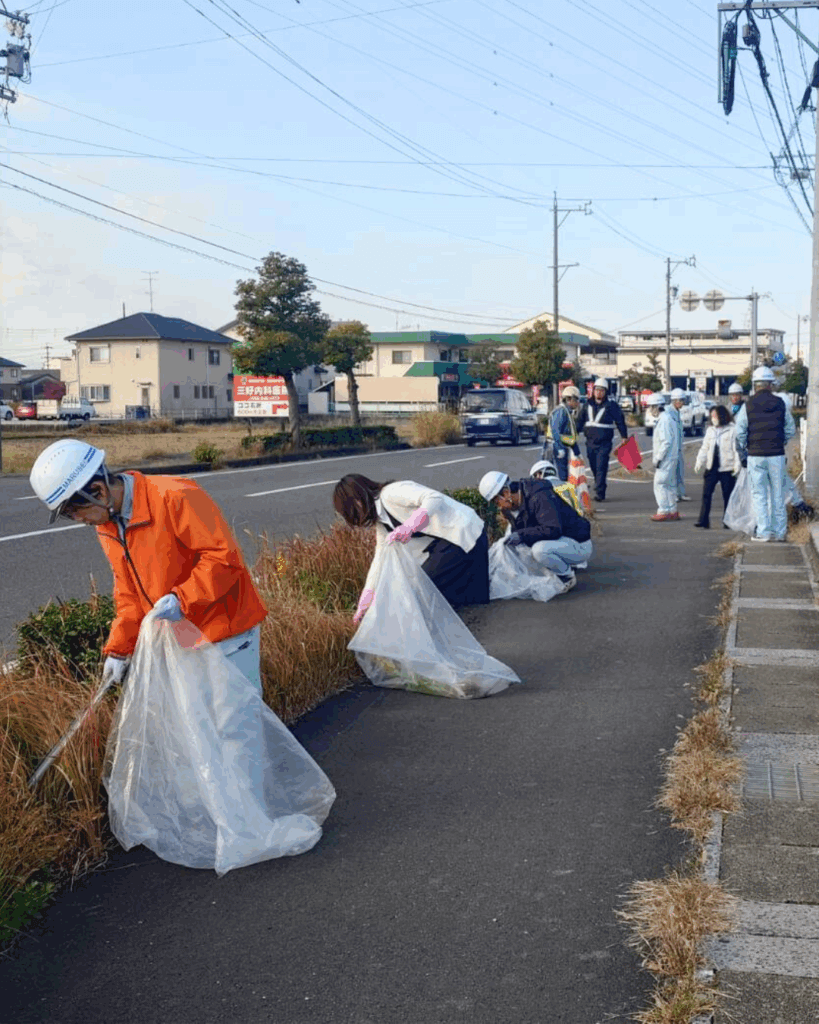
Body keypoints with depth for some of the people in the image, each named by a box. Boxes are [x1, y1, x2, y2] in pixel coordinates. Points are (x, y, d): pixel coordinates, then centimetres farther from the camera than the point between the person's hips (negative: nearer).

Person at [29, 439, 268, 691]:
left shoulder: (174, 498, -21)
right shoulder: (107, 526, 5)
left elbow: (225, 557, -23)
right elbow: (128, 592, 13)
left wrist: (181, 600, -29)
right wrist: (119, 649, 6)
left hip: (225, 632, -7)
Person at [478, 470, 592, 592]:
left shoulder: (540, 498, -25)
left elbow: (553, 530, -33)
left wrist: (522, 535, -30)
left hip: (579, 546, -10)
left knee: (539, 550, -35)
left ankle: (567, 576, -8)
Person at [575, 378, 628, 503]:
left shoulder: (611, 405, -1)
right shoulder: (588, 405, 11)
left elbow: (620, 421, 3)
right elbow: (580, 421, 19)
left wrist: (624, 436, 1)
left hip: (604, 442, -5)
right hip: (590, 442, 5)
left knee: (601, 468, -11)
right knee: (594, 468, 9)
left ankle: (599, 493, -12)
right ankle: (599, 491, 22)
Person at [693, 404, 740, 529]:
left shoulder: (732, 430, -4)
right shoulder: (710, 430, 13)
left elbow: (737, 449, -7)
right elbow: (704, 448, 16)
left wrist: (736, 465, -14)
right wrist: (699, 463, 6)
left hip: (727, 469, -5)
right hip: (711, 467, 5)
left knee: (728, 495, 4)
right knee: (706, 494, -2)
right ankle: (703, 521, -3)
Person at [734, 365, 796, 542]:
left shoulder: (747, 406, -5)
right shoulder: (781, 405, 1)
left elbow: (740, 434, -4)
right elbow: (790, 430, 6)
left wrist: (743, 455, 9)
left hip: (756, 456, -2)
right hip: (777, 456, 2)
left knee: (759, 495, 4)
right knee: (778, 495, 10)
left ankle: (763, 532, 2)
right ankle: (779, 531, 14)